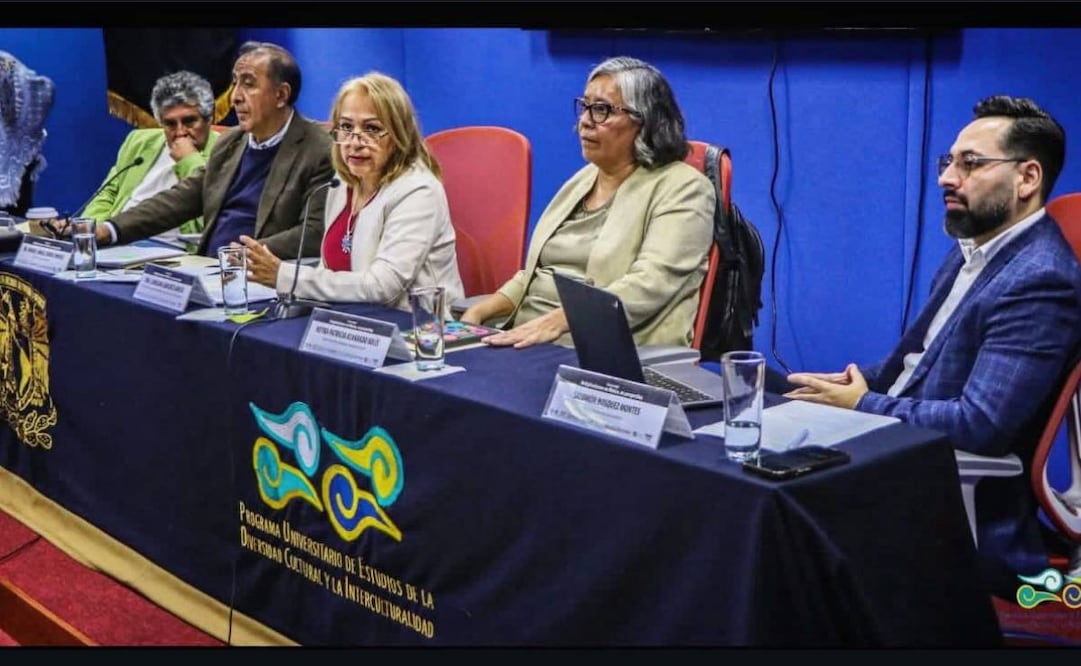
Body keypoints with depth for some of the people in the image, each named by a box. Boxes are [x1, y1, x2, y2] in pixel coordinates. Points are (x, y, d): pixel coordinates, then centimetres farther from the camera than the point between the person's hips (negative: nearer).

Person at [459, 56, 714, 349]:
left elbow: (648, 286, -19)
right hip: (526, 343, 7)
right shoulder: (582, 180, 19)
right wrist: (478, 312, 5)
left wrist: (556, 321, -28)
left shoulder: (681, 189, -5)